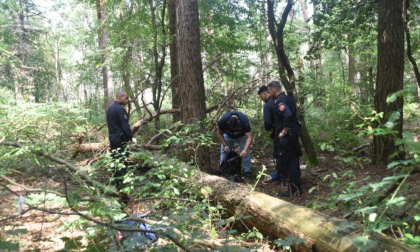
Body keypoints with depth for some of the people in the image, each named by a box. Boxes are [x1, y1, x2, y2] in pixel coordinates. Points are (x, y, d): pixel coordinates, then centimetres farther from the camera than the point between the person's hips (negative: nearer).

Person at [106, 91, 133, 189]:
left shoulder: (109, 108, 12)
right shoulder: (120, 109, -17)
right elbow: (125, 125, -18)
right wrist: (130, 137, -10)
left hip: (112, 138, 9)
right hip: (121, 139, -9)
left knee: (114, 160, 13)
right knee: (122, 161, -3)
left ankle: (114, 183, 19)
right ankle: (120, 182, -1)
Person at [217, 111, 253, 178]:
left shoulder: (244, 121, -40)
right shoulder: (222, 121, -36)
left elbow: (249, 137, -41)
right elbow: (219, 134, -18)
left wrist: (245, 150, -53)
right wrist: (224, 145, -28)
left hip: (242, 135, -1)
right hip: (228, 135, 1)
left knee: (246, 152, -13)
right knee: (224, 151, -6)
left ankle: (248, 171, -4)